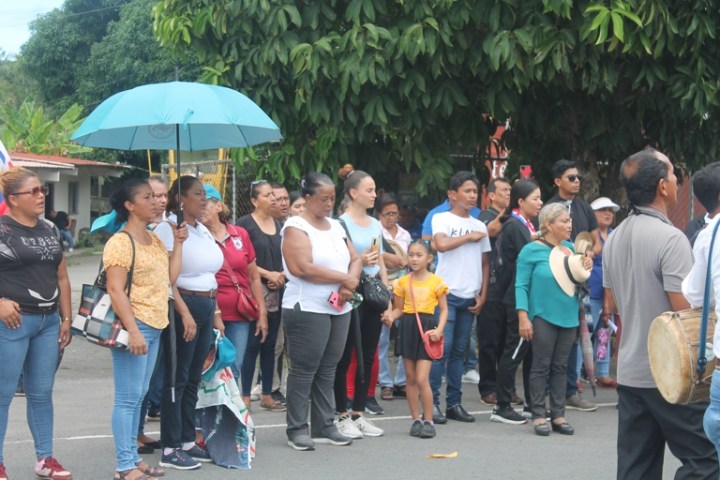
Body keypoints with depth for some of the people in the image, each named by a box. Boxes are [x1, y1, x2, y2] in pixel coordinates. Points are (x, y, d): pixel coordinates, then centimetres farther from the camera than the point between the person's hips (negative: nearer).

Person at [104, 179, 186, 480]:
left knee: (139, 395, 12)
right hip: (135, 325, -8)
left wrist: (178, 243, 11)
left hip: (155, 326, 8)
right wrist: (133, 330, -23)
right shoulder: (120, 242, -10)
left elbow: (170, 277, 10)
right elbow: (115, 290, -16)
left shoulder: (155, 240, 15)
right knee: (128, 397, -6)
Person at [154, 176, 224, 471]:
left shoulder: (203, 231, 15)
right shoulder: (168, 229, -10)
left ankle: (187, 442, 19)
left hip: (206, 308, 8)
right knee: (177, 379, -5)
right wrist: (185, 313, -22)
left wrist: (215, 314, 17)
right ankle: (170, 450, -1)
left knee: (193, 379, 12)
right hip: (182, 307, -8)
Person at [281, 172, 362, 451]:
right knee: (303, 370, -3)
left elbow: (355, 259, 14)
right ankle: (297, 429, 2)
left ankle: (324, 426, 15)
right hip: (307, 309, -7)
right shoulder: (296, 227, -7)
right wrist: (345, 278, -13)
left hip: (339, 309, 7)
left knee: (328, 369, 10)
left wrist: (350, 284, -8)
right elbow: (303, 268, -19)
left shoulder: (335, 226, 16)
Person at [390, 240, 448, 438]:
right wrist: (389, 316, -9)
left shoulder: (436, 282, -2)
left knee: (422, 379, -10)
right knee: (411, 378, 7)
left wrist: (439, 330, -11)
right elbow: (399, 308, 12)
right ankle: (416, 420, 16)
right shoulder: (403, 282, 7)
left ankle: (428, 421, 0)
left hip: (426, 328, -4)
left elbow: (444, 309, 2)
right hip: (407, 327, 4)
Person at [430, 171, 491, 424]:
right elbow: (442, 244, -21)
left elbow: (484, 264, 16)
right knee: (441, 349, -9)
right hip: (447, 293, -5)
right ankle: (433, 402, -5)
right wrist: (470, 237, -7)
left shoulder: (480, 226, 14)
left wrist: (482, 295, 6)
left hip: (470, 298, 5)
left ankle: (454, 403, 12)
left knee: (459, 351, 8)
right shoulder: (441, 219, -1)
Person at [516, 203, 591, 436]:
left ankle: (558, 415, 14)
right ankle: (538, 415, 5)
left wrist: (585, 269, -1)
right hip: (543, 317, -5)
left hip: (569, 316, 5)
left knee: (561, 367, 9)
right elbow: (521, 285, -9)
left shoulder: (570, 248, 9)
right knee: (541, 366, 0)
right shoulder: (532, 250, -7)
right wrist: (523, 317, -15)